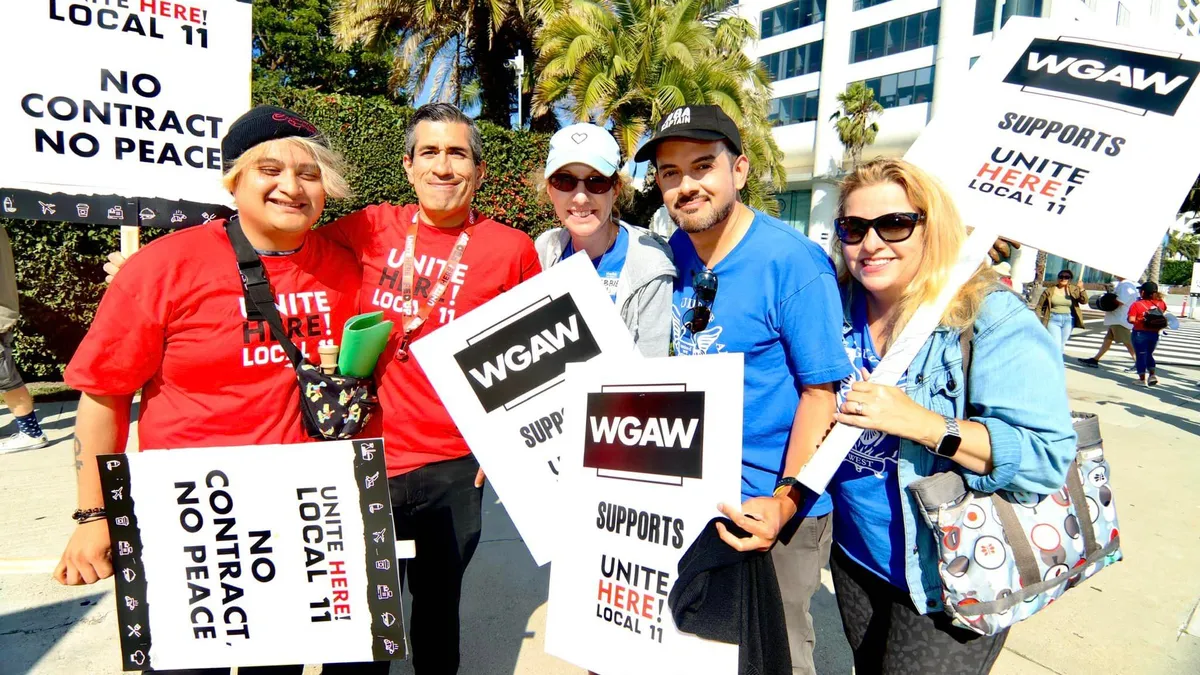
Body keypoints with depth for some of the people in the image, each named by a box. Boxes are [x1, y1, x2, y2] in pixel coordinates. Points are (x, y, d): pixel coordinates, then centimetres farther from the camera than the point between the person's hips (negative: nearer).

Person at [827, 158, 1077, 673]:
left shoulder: (992, 317, -18)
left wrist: (921, 423, -33)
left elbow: (1049, 457, -24)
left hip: (949, 582, -5)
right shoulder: (838, 309, -2)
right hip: (854, 556, 6)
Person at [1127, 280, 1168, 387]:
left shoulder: (1136, 304, -15)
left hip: (1140, 333, -5)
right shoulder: (1160, 303, 0)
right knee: (1149, 354, 21)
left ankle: (1142, 379, 7)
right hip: (1154, 333, 5)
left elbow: (1131, 319, -20)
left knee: (1141, 356, 4)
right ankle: (1152, 375, 11)